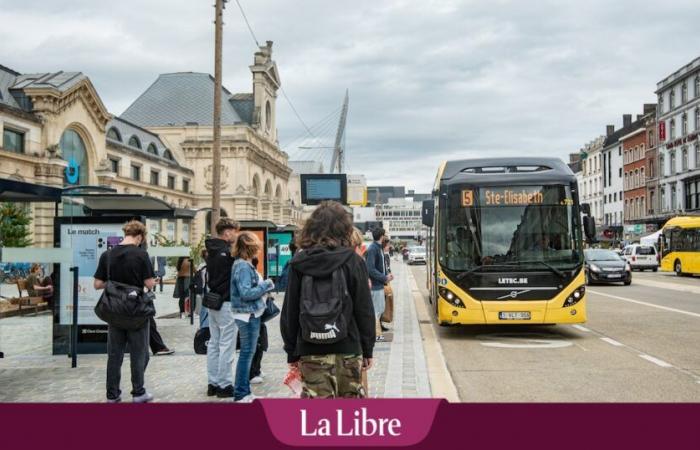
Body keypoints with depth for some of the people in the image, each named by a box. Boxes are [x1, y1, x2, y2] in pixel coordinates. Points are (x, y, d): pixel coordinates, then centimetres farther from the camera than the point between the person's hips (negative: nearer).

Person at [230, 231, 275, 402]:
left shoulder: (242, 264, 11)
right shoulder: (243, 267, -19)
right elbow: (246, 293, -24)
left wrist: (263, 286, 5)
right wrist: (266, 285, -15)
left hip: (248, 315, 10)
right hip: (248, 315, -10)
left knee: (247, 353, 15)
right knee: (246, 353, -2)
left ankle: (244, 391, 24)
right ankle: (240, 394, 6)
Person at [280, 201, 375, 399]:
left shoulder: (299, 263, 0)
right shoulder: (353, 260, -4)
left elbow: (290, 311, 2)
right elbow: (364, 309, -3)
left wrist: (292, 351, 10)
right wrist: (367, 348, 6)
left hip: (311, 351, 1)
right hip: (348, 348, 0)